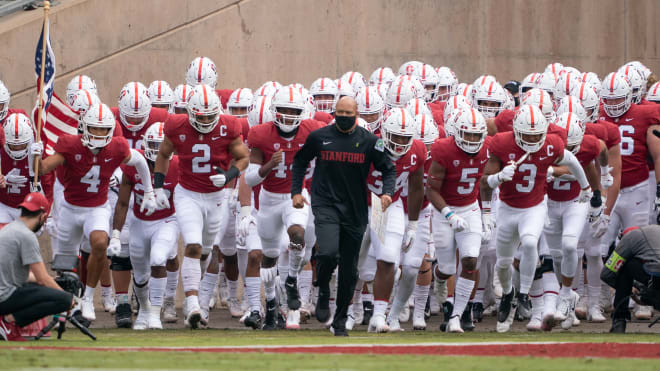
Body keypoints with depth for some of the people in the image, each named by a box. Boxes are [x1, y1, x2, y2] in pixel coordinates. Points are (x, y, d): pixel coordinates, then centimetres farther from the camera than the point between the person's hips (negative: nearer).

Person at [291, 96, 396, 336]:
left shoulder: (368, 141, 0)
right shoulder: (319, 137, 1)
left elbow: (388, 169, 9)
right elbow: (300, 162, 17)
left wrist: (387, 192, -9)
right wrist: (296, 191, 8)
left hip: (355, 211, 2)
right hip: (326, 205, -2)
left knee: (349, 271, 6)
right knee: (328, 252, -26)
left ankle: (340, 321, 18)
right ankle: (323, 291, 5)